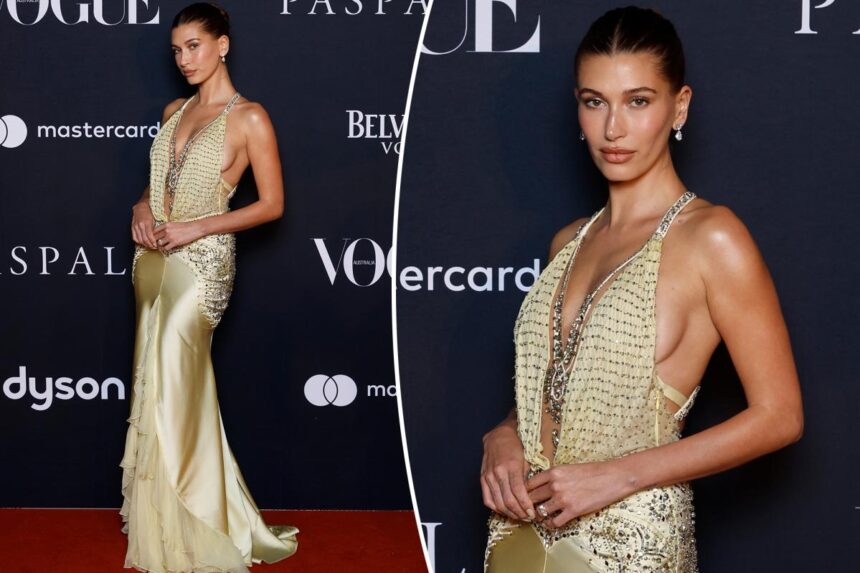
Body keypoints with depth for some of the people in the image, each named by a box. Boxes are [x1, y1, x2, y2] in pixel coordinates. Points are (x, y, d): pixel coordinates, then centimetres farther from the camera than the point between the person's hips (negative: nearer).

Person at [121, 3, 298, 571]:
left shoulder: (249, 118, -8)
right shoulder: (175, 111, 13)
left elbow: (272, 204, -8)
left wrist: (195, 227, -15)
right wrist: (144, 208, 1)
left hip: (201, 262, -7)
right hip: (156, 258, 7)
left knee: (169, 393, -7)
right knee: (167, 392, 10)